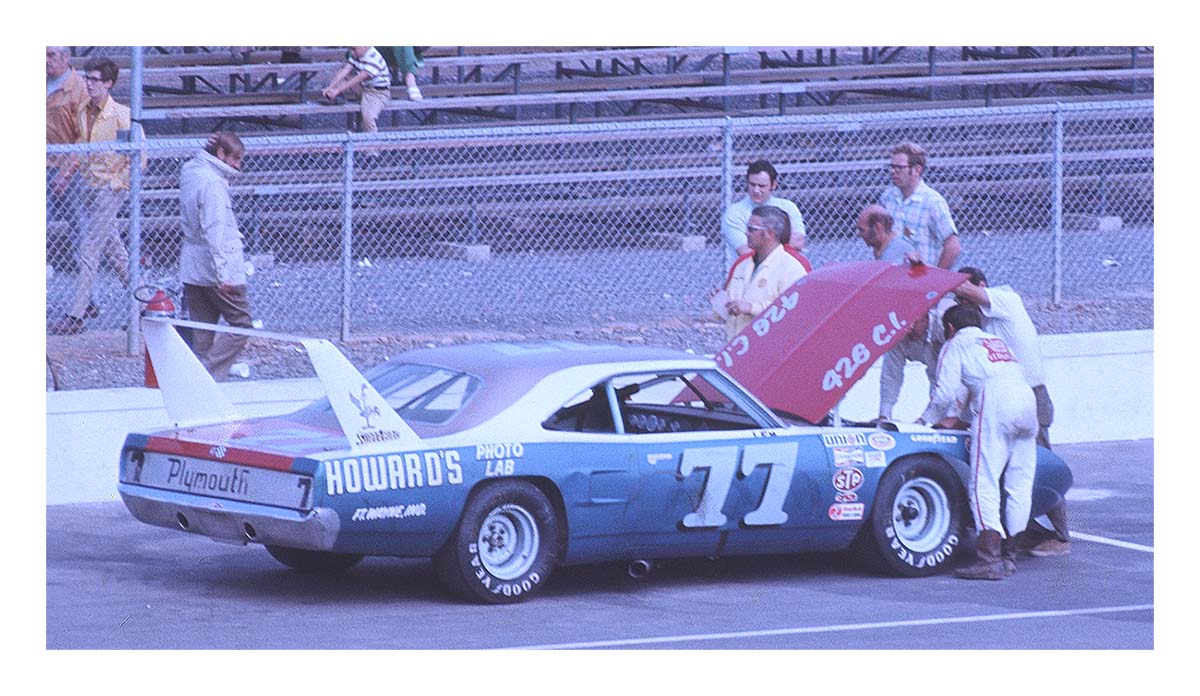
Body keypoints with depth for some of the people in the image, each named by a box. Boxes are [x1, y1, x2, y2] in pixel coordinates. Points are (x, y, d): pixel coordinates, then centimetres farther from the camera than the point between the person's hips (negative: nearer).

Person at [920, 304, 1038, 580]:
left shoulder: (955, 346, 14)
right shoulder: (997, 341, 35)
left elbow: (946, 393, 5)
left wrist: (926, 420, 21)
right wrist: (958, 418, 47)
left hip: (994, 412, -7)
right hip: (1027, 402, 7)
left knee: (983, 484, -10)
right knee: (1019, 484, 10)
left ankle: (989, 558, -21)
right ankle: (1009, 554, 11)